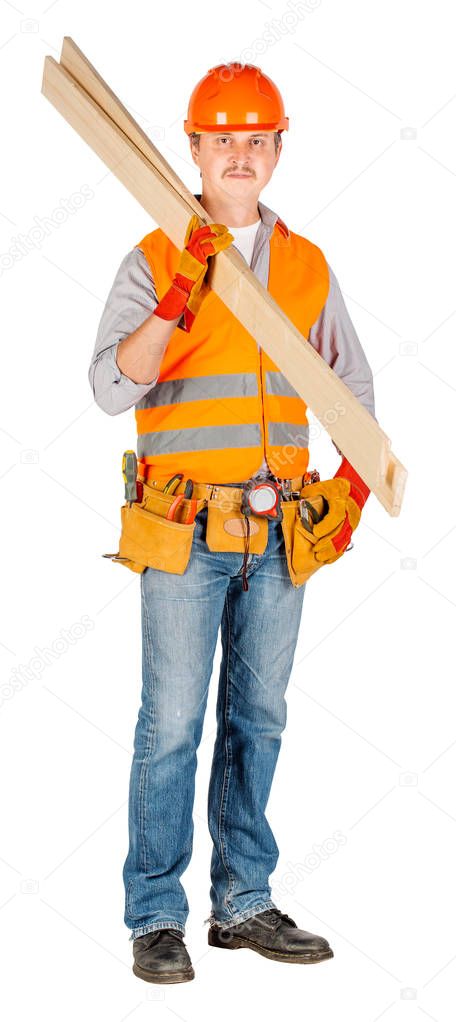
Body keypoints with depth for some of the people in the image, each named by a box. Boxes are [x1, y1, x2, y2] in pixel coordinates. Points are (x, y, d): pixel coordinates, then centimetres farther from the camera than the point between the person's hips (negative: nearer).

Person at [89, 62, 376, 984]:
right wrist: (175, 307, -25)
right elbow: (111, 389, -11)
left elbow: (351, 382, 22)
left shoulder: (307, 266, 12)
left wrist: (355, 478, 9)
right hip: (186, 529, -4)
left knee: (258, 719, 10)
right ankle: (155, 918, 5)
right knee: (171, 724, -4)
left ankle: (243, 903, 21)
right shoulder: (153, 261, -1)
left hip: (280, 533, 4)